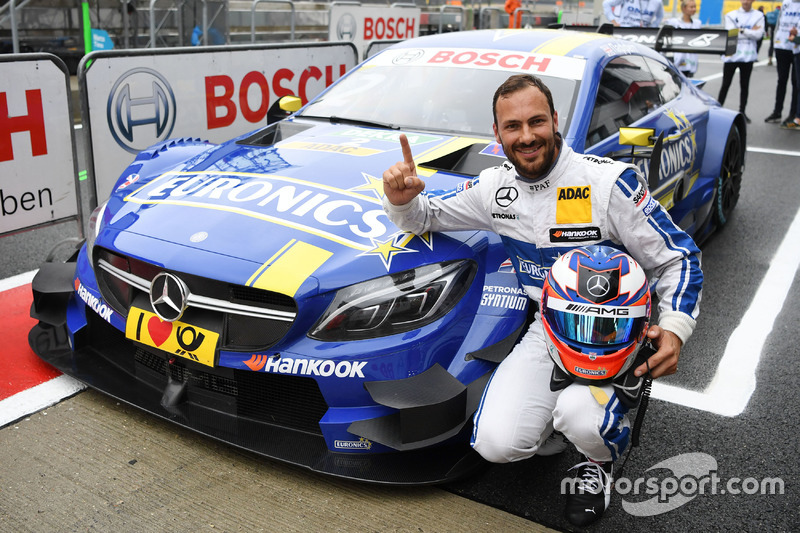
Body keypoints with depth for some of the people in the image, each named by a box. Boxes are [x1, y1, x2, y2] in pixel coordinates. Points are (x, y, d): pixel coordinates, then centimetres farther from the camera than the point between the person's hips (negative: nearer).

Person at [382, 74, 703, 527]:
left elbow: (680, 257, -8)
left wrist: (674, 328, -26)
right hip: (548, 332, 4)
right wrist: (401, 199, -15)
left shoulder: (610, 182, -14)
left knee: (579, 415, -34)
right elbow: (425, 216, 11)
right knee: (496, 443, -16)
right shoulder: (496, 188, 1)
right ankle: (572, 419, 18)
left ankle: (604, 457, 6)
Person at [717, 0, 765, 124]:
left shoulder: (758, 16, 5)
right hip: (731, 54, -1)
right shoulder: (731, 15, 4)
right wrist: (750, 32, -6)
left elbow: (758, 35, -7)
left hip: (748, 56, 1)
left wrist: (742, 30, -11)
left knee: (745, 85, 7)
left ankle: (742, 112, 14)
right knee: (725, 84, 1)